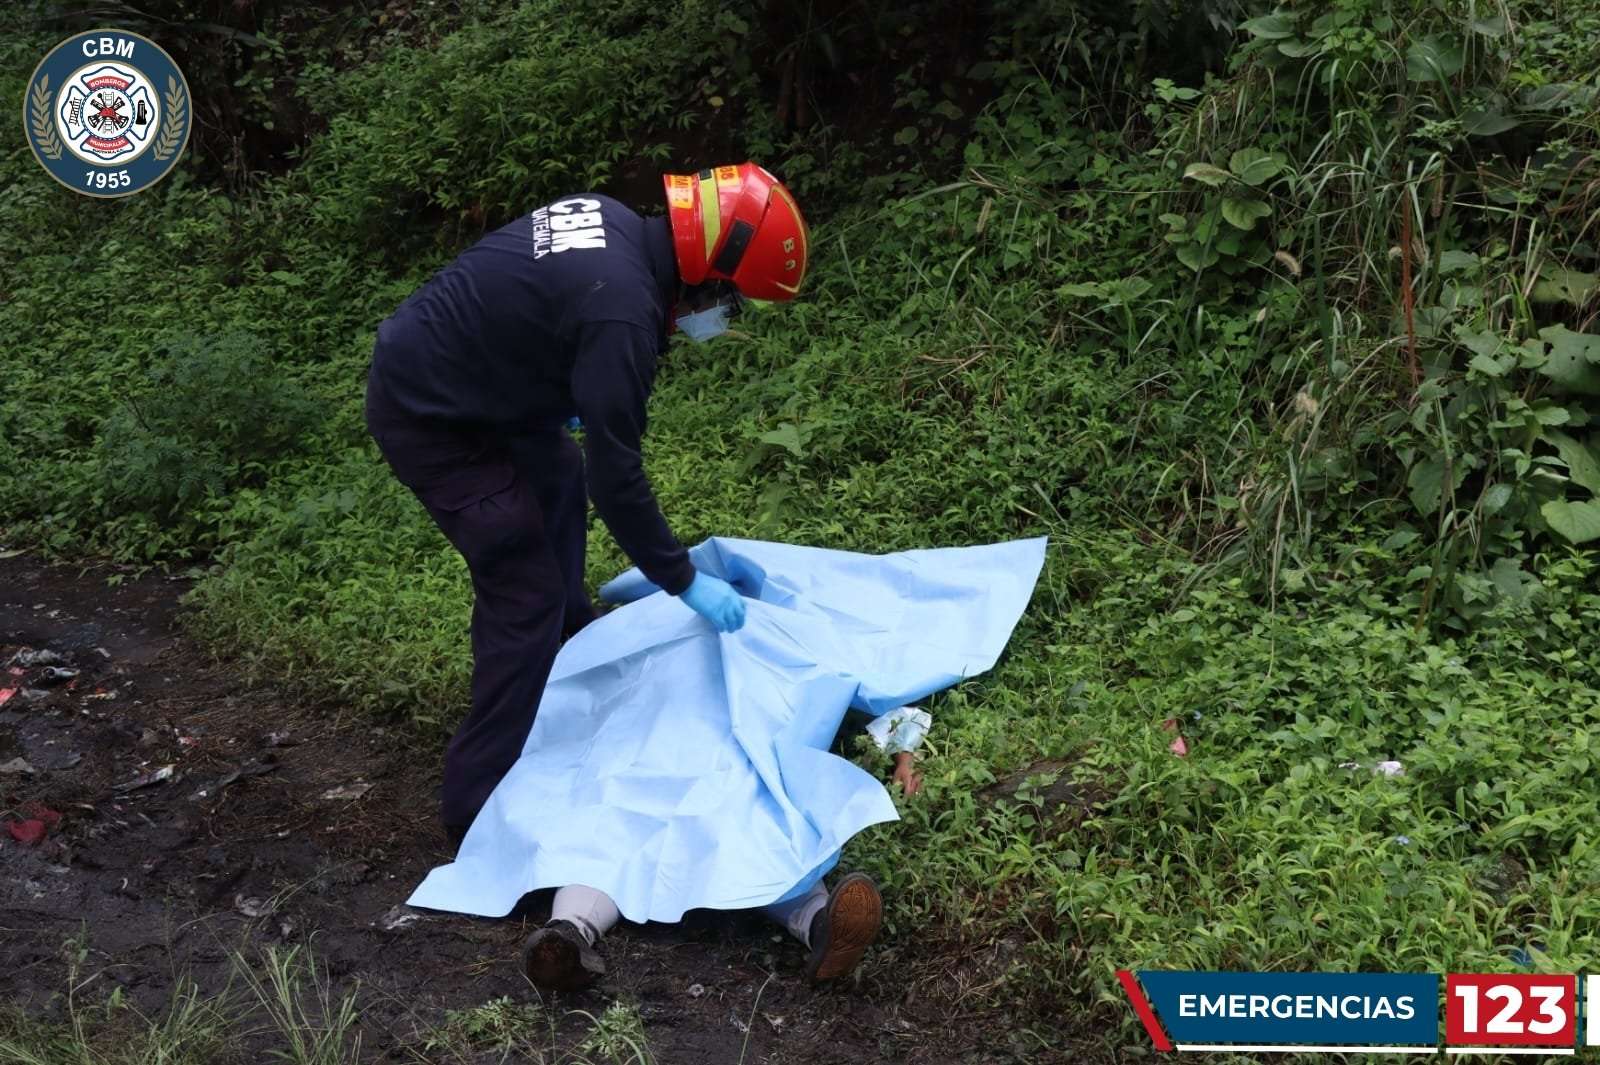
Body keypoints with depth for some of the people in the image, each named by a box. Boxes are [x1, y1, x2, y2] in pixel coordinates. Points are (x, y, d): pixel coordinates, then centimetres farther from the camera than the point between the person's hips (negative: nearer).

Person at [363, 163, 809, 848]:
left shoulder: (613, 221, -2)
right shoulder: (622, 311, -29)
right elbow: (617, 477, -25)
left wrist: (566, 401, 29)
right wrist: (685, 582, -14)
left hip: (423, 359, 10)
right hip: (429, 420, -10)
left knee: (559, 478, 28)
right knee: (524, 595, -6)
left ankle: (569, 639, 49)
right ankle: (482, 803, 3)